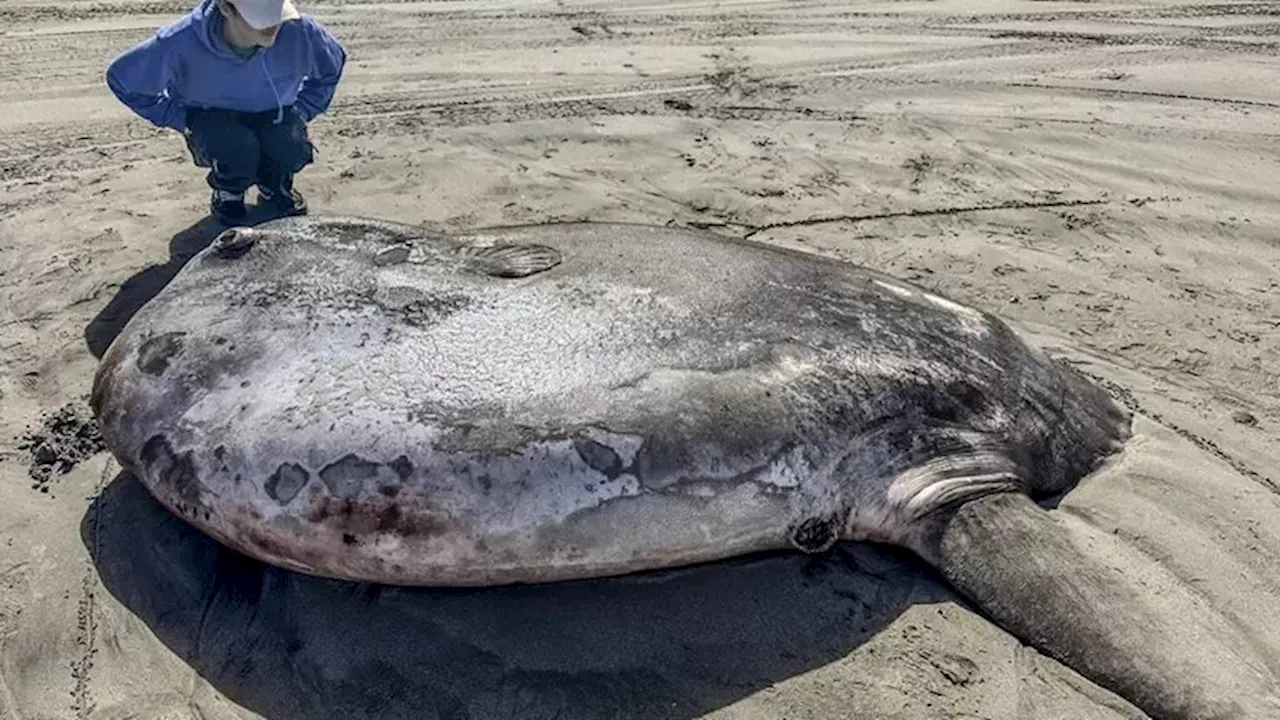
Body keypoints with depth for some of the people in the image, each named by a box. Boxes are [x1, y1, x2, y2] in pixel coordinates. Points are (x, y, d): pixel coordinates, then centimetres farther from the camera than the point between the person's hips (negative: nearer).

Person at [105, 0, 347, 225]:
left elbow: (332, 64, 0)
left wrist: (299, 112, -6)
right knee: (238, 150, -34)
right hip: (212, 118, -1)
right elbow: (121, 77, -11)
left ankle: (274, 187, 7)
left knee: (292, 148, -31)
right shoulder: (181, 42, -29)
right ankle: (228, 192, 4)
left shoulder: (299, 30, -25)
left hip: (272, 117, 2)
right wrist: (181, 120, -11)